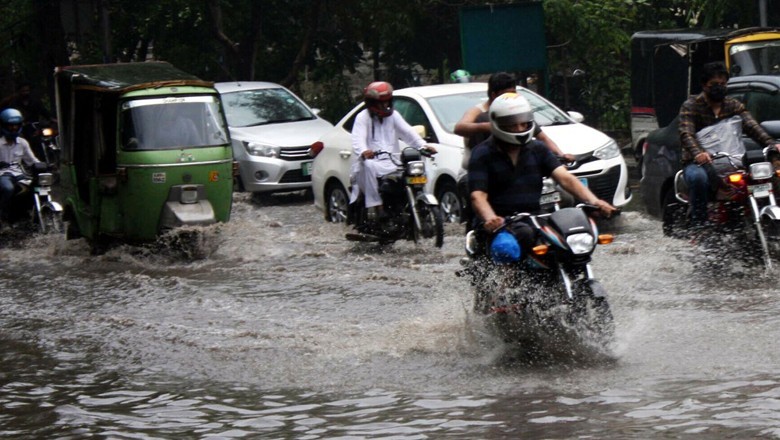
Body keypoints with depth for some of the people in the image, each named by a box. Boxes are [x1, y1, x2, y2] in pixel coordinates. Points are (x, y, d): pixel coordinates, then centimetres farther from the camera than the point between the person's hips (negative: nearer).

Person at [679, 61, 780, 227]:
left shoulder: (733, 106, 15)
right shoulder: (691, 106, 2)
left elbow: (751, 126, -2)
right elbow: (686, 134, -16)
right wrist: (698, 153, -39)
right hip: (697, 162, -4)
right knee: (698, 177, -39)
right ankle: (698, 220, -24)